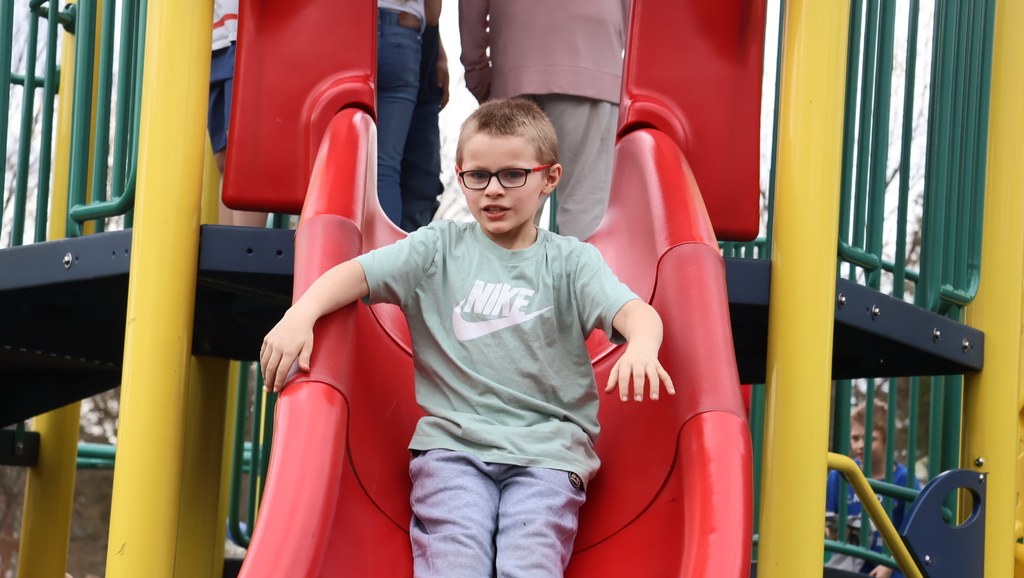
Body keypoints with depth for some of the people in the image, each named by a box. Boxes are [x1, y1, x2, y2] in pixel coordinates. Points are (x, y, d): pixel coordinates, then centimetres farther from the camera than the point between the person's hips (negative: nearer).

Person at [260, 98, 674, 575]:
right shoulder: (439, 249, 12)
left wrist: (642, 347, -32)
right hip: (452, 442, 1)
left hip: (546, 450, 0)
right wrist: (300, 316, -19)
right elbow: (355, 274, 1)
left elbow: (634, 311, -7)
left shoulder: (570, 262, 8)